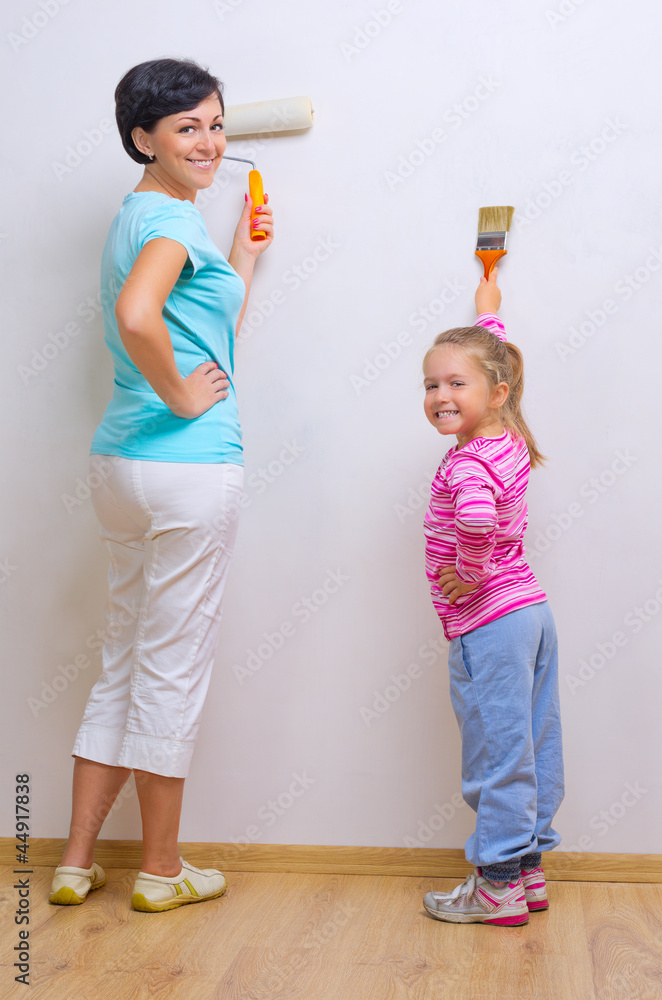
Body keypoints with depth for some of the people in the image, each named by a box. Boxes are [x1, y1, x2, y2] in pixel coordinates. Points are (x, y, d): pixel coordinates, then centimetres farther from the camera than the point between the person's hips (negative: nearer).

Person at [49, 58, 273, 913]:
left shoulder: (133, 216, 18)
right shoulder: (170, 216, -12)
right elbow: (136, 317, -33)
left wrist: (245, 252, 28)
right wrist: (181, 396, -19)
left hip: (120, 460, 9)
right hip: (189, 465, -9)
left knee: (125, 664, 16)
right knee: (173, 670, 3)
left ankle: (76, 861, 24)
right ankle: (161, 871, 18)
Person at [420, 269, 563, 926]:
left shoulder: (467, 464, -19)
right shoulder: (511, 442, 7)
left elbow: (478, 521, -42)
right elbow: (494, 357, 26)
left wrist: (470, 573, -23)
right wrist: (488, 311, 41)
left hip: (487, 625, -9)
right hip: (530, 609, 9)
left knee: (498, 754, -1)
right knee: (533, 746, 13)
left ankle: (500, 883, 8)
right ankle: (528, 869, 25)